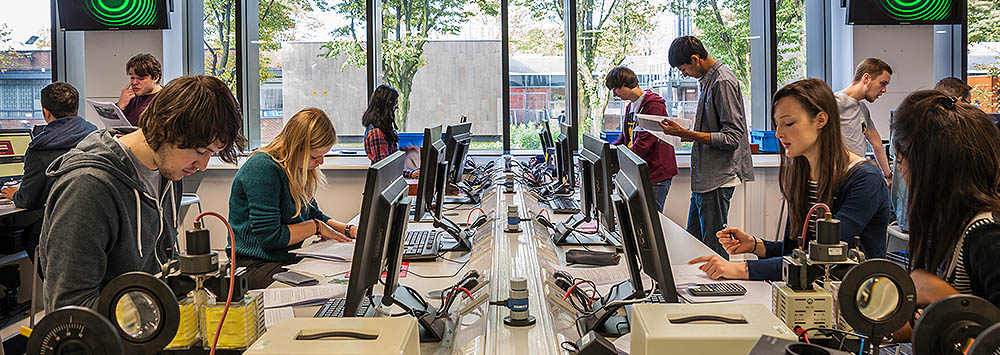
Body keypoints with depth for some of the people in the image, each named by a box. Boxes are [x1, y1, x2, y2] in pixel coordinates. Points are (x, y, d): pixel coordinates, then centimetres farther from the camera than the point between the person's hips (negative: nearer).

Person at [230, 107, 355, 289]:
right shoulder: (263, 168, -19)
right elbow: (269, 236, -21)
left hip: (288, 259, 9)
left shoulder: (298, 170, 10)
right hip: (254, 265, -9)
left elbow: (314, 215, 24)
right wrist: (315, 227, -9)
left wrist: (349, 230, 7)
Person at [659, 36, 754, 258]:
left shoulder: (723, 83, -15)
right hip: (703, 180, 10)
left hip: (717, 181, -10)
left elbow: (732, 137, -20)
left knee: (714, 249, -5)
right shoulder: (709, 80, 15)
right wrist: (683, 133, 11)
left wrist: (686, 134, -23)